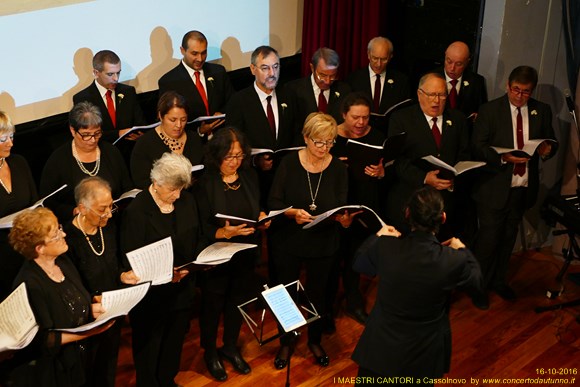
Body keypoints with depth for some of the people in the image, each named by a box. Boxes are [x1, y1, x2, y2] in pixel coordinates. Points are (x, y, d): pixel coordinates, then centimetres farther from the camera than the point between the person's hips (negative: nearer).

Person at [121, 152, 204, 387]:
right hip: (152, 296, -5)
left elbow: (197, 240, 11)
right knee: (149, 348, 13)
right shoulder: (136, 211, -19)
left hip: (182, 290, 6)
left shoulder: (187, 201, 0)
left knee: (174, 344, 22)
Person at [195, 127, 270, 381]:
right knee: (213, 305, 11)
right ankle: (210, 353, 34)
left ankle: (230, 347, 41)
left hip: (245, 254, 5)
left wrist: (262, 218, -10)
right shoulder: (206, 182, -16)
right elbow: (201, 227, -16)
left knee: (238, 301, 18)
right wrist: (224, 232, -32)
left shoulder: (250, 176, -1)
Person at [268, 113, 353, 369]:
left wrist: (344, 218, -32)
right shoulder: (289, 163, -11)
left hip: (323, 245, 1)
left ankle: (315, 341, 42)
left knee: (318, 293, 17)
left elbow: (341, 208, -9)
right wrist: (293, 212, -30)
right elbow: (273, 202, -12)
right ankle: (286, 343, 37)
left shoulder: (338, 169, -8)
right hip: (288, 242, -1)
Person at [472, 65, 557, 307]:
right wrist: (504, 157, -28)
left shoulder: (542, 111, 4)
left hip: (523, 187, 4)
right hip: (495, 187, -4)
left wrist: (548, 149, -11)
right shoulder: (489, 110, -8)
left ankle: (498, 281, 35)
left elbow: (551, 142, 13)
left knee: (509, 237, 17)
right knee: (488, 237, 1)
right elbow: (478, 148, -12)